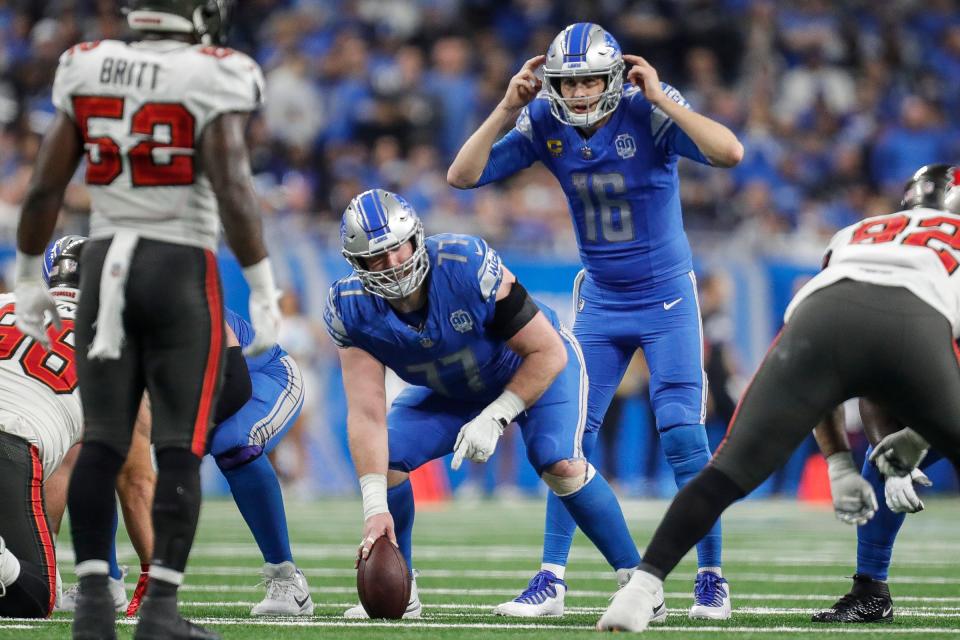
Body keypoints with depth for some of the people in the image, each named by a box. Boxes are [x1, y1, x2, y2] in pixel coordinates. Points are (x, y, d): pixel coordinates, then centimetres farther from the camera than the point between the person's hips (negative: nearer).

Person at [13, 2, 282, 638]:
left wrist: (28, 279, 14)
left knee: (103, 441, 6)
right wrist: (264, 291, -14)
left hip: (105, 268, 4)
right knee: (181, 448, 0)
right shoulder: (209, 83, -10)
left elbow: (44, 188, 4)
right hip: (182, 274, -4)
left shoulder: (89, 72, 4)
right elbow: (233, 191, -18)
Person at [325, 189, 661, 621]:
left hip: (535, 366, -4)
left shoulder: (467, 266, -37)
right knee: (383, 456, -13)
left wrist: (494, 419, -34)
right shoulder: (352, 308, -25)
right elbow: (366, 412, -29)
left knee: (558, 463, -26)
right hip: (450, 390, 4)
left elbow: (548, 353, -29)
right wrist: (375, 506, -37)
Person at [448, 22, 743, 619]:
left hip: (667, 300, -4)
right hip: (600, 301, 4)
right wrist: (507, 109, -19)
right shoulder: (546, 123, -8)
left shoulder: (648, 111, -21)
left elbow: (729, 152, -35)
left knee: (684, 438, -10)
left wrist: (661, 99, -35)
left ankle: (712, 581, 0)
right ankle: (552, 580, 6)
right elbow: (463, 176, -11)